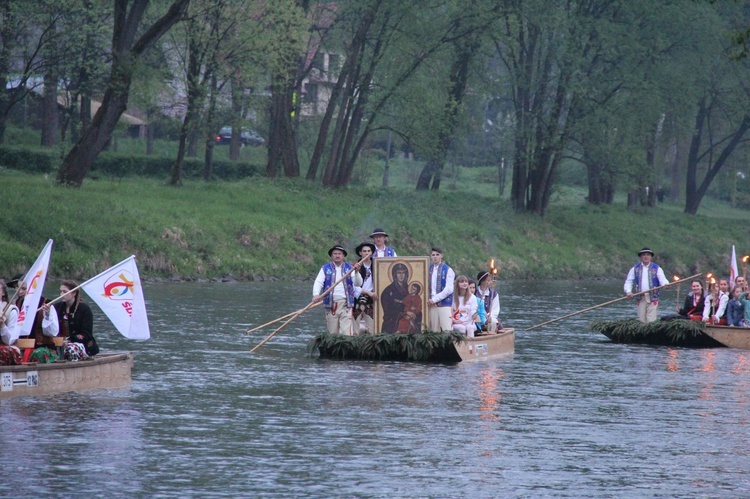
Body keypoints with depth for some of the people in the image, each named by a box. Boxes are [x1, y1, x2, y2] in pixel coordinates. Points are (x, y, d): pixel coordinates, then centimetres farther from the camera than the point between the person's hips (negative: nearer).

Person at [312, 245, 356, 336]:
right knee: (332, 333, 4)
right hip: (331, 304, 1)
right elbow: (318, 282, -1)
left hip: (345, 304, -1)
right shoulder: (325, 269, 10)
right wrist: (316, 295, -21)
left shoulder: (349, 268, 10)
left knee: (347, 332, -12)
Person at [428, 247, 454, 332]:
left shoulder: (448, 270, 0)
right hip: (432, 305, 4)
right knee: (434, 331, 1)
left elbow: (449, 289, -8)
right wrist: (429, 300, -4)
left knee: (447, 330, -12)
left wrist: (434, 299, -10)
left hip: (445, 305, -4)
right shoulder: (428, 270, 12)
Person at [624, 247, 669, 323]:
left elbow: (662, 279, -6)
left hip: (652, 298, -2)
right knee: (641, 320, 1)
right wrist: (628, 291, -8)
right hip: (641, 298, 2)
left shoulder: (657, 269, 6)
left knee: (651, 320, -10)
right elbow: (628, 281, 11)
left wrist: (665, 284, -30)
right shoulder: (635, 269, 12)